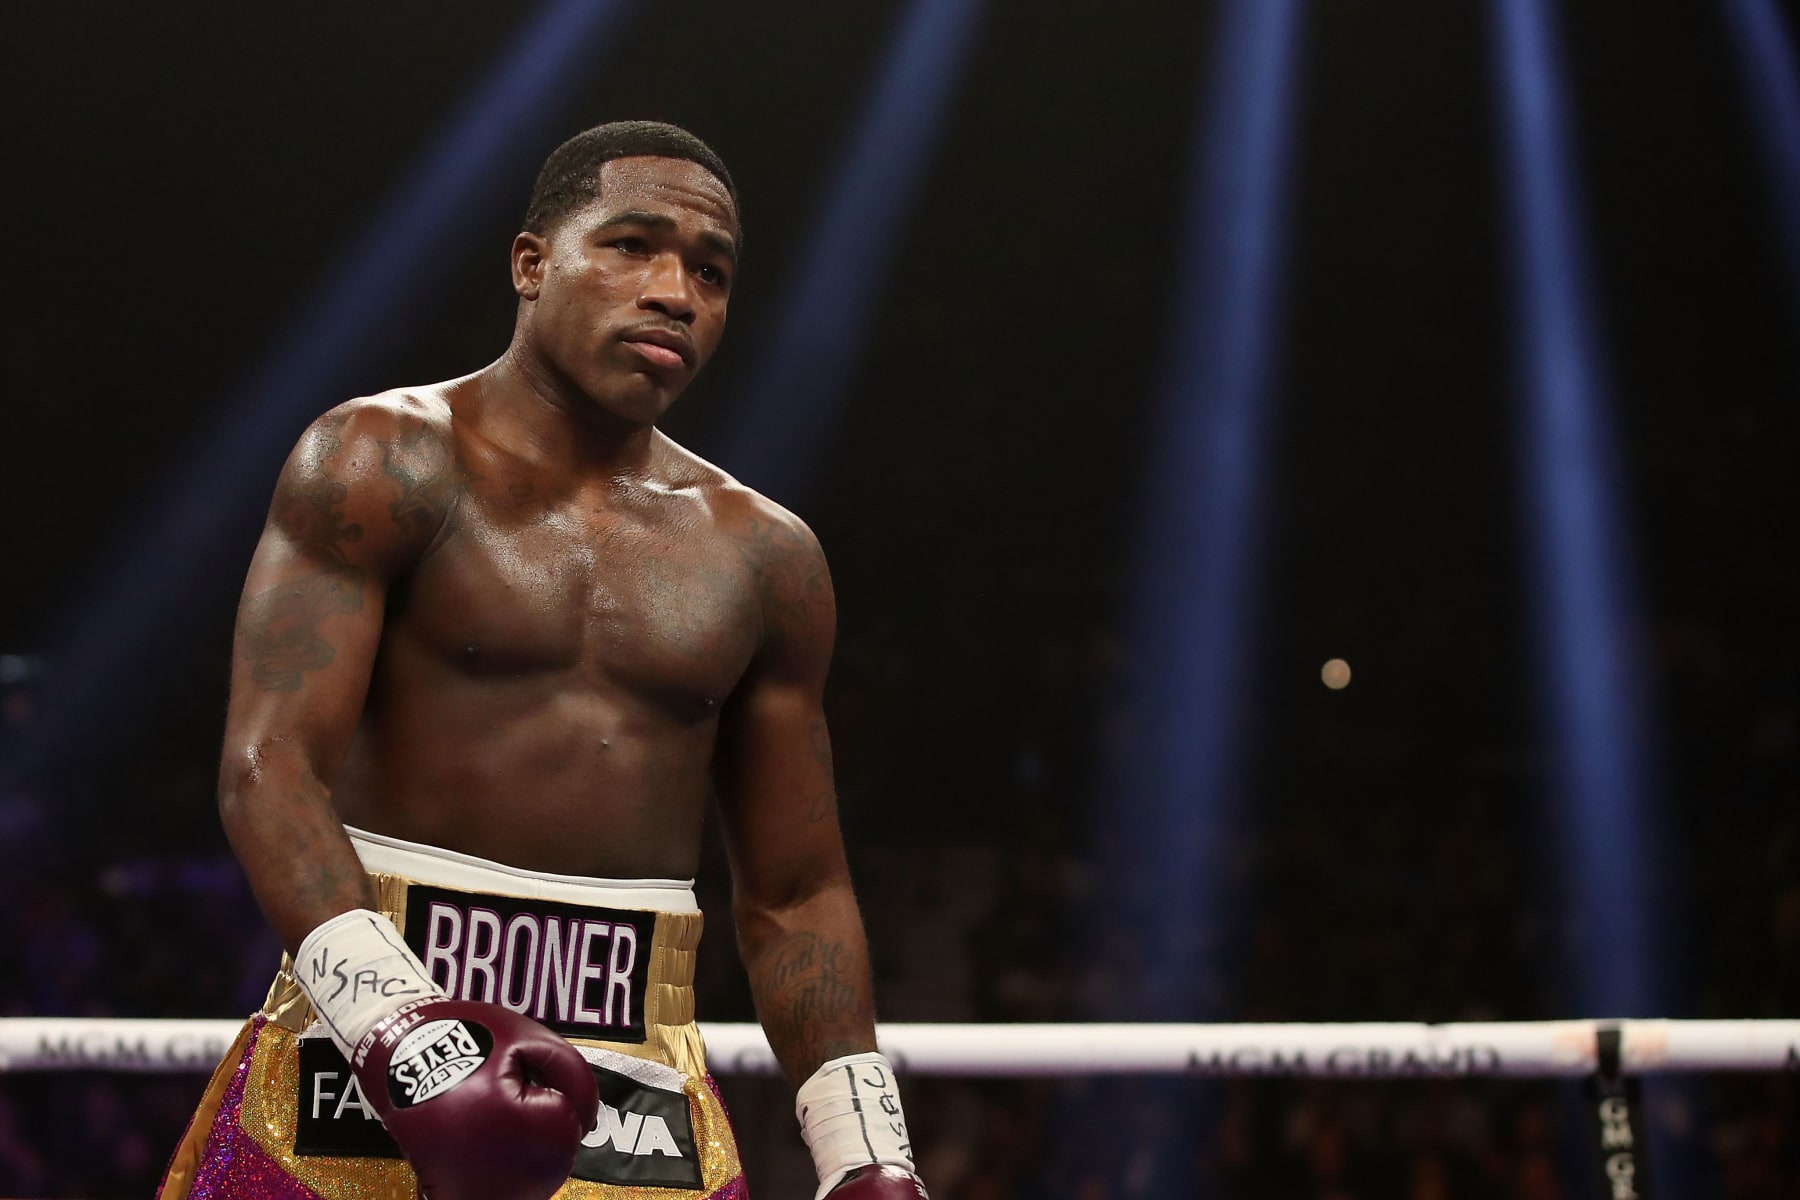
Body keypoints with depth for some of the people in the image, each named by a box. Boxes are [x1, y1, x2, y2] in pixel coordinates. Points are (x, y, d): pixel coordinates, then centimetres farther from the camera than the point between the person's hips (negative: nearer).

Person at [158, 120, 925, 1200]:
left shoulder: (766, 556, 12)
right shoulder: (383, 462, -1)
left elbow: (796, 899, 17)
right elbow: (268, 766, -11)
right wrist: (406, 1034, -25)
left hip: (644, 1097, 4)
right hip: (366, 1058, -3)